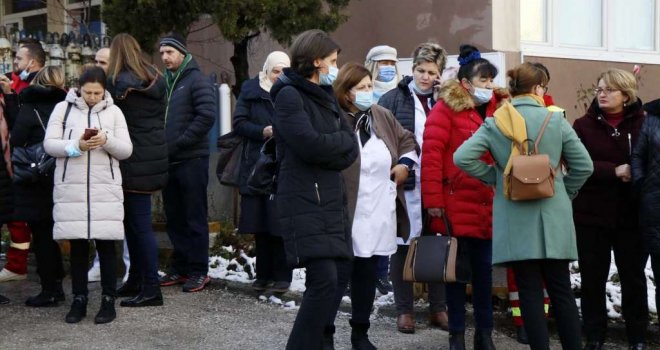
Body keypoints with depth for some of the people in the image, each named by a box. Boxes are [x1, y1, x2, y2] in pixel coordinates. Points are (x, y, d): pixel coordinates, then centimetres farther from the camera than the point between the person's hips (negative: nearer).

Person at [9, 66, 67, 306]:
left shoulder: (30, 108, -8)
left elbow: (15, 141, -10)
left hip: (36, 185, -4)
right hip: (59, 182, 5)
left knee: (41, 235, 3)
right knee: (51, 234, 16)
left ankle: (49, 291, 6)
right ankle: (56, 285, 21)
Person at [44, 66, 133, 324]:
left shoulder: (114, 112, 7)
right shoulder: (63, 108, 5)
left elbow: (127, 150, 4)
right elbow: (49, 144, -1)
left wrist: (107, 141, -16)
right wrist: (76, 146, -17)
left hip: (105, 188, 0)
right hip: (71, 188, 0)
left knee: (106, 245, 0)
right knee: (77, 246, 5)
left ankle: (108, 300, 9)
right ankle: (79, 300, 15)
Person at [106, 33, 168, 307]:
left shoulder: (118, 82, -12)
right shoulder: (157, 80, 9)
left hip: (135, 161, -7)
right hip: (156, 156, 7)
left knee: (139, 223, -3)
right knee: (134, 220, 16)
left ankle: (151, 289, -1)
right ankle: (136, 280, 24)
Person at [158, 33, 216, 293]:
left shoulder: (196, 80, -5)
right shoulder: (164, 82, 16)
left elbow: (207, 116, -16)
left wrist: (179, 143, -17)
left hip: (192, 159, -7)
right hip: (168, 161, 7)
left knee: (195, 218, -1)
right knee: (174, 218, 11)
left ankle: (198, 271, 5)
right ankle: (180, 267, 20)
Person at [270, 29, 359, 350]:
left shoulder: (326, 97, 19)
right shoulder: (289, 95, -6)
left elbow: (351, 149, 9)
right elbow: (311, 145, -19)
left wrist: (328, 145, -10)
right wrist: (340, 140, -2)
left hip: (331, 201, 8)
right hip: (304, 204, -8)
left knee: (326, 282, 6)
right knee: (325, 281, -16)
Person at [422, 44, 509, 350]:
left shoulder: (497, 109, 11)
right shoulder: (446, 108, -7)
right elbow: (431, 154, -13)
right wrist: (433, 199, -16)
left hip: (488, 206, 5)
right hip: (456, 205, -5)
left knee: (484, 270, 10)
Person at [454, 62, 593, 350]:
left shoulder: (495, 123, -1)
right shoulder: (556, 120, -2)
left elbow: (462, 157, -10)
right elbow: (584, 165, -1)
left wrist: (493, 178, 3)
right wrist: (564, 193, 13)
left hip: (515, 219, 0)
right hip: (553, 217, 0)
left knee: (530, 293, 5)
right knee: (561, 291, 8)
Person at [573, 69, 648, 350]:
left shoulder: (644, 123, 0)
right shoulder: (584, 125, 2)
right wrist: (614, 171, -22)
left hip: (632, 215, -1)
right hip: (592, 214, 1)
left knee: (633, 277, 8)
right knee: (593, 279, 7)